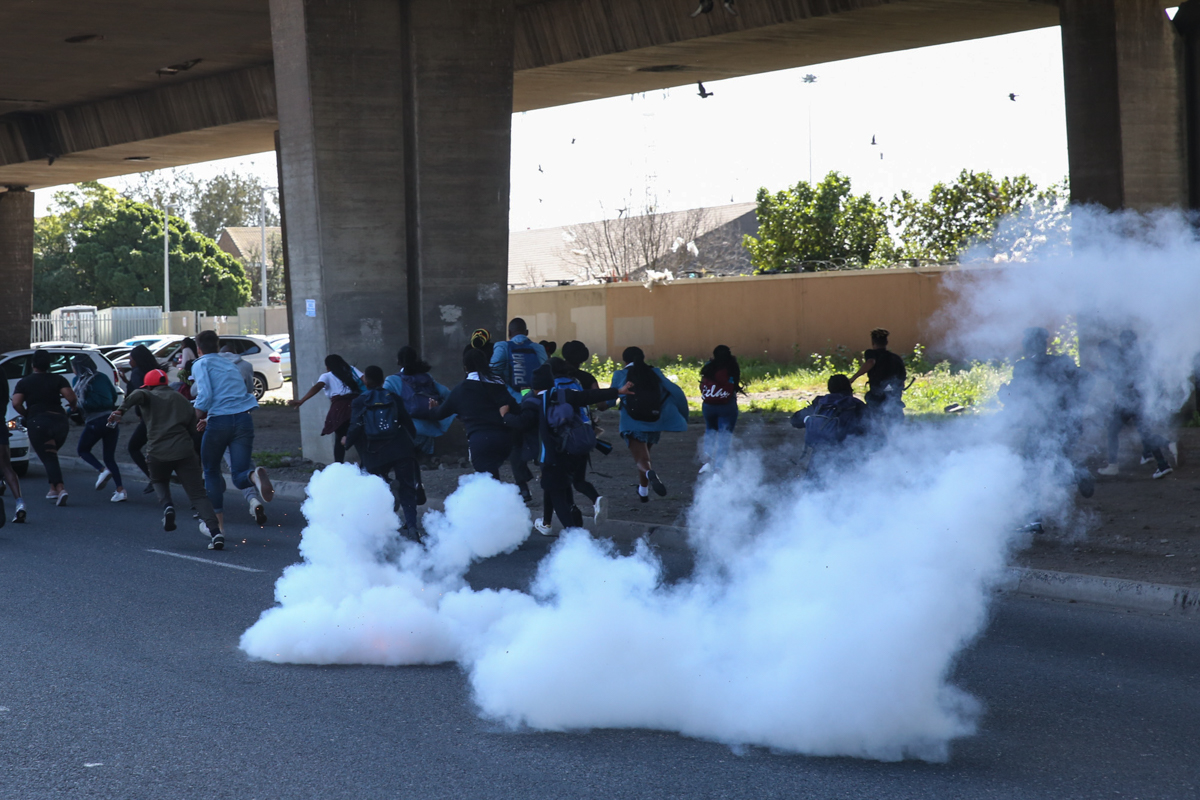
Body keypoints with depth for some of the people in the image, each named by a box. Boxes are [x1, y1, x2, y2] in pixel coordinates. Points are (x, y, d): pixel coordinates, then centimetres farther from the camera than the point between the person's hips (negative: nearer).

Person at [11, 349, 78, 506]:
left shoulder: (24, 383, 8)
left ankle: (60, 488, -28)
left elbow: (16, 403, -6)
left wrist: (26, 415, 10)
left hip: (37, 422, -3)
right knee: (51, 456, 24)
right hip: (59, 420, 3)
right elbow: (70, 396, -7)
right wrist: (74, 405, 14)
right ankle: (53, 488, 15)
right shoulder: (58, 380, 8)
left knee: (48, 459, -9)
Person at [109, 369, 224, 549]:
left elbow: (137, 395, -15)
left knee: (159, 482, 30)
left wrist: (121, 410, -25)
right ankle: (215, 531, -21)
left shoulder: (149, 396, 9)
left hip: (158, 453, -2)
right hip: (184, 451, 2)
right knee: (198, 495, -1)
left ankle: (167, 505, -1)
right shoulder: (182, 400, 22)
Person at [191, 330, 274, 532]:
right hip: (244, 418, 4)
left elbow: (204, 395, -11)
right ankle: (255, 475, -36)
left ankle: (218, 521, 15)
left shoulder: (201, 364, 5)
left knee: (211, 471, 17)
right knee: (239, 475, 1)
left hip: (220, 421, -4)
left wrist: (199, 415, 7)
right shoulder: (230, 365, 26)